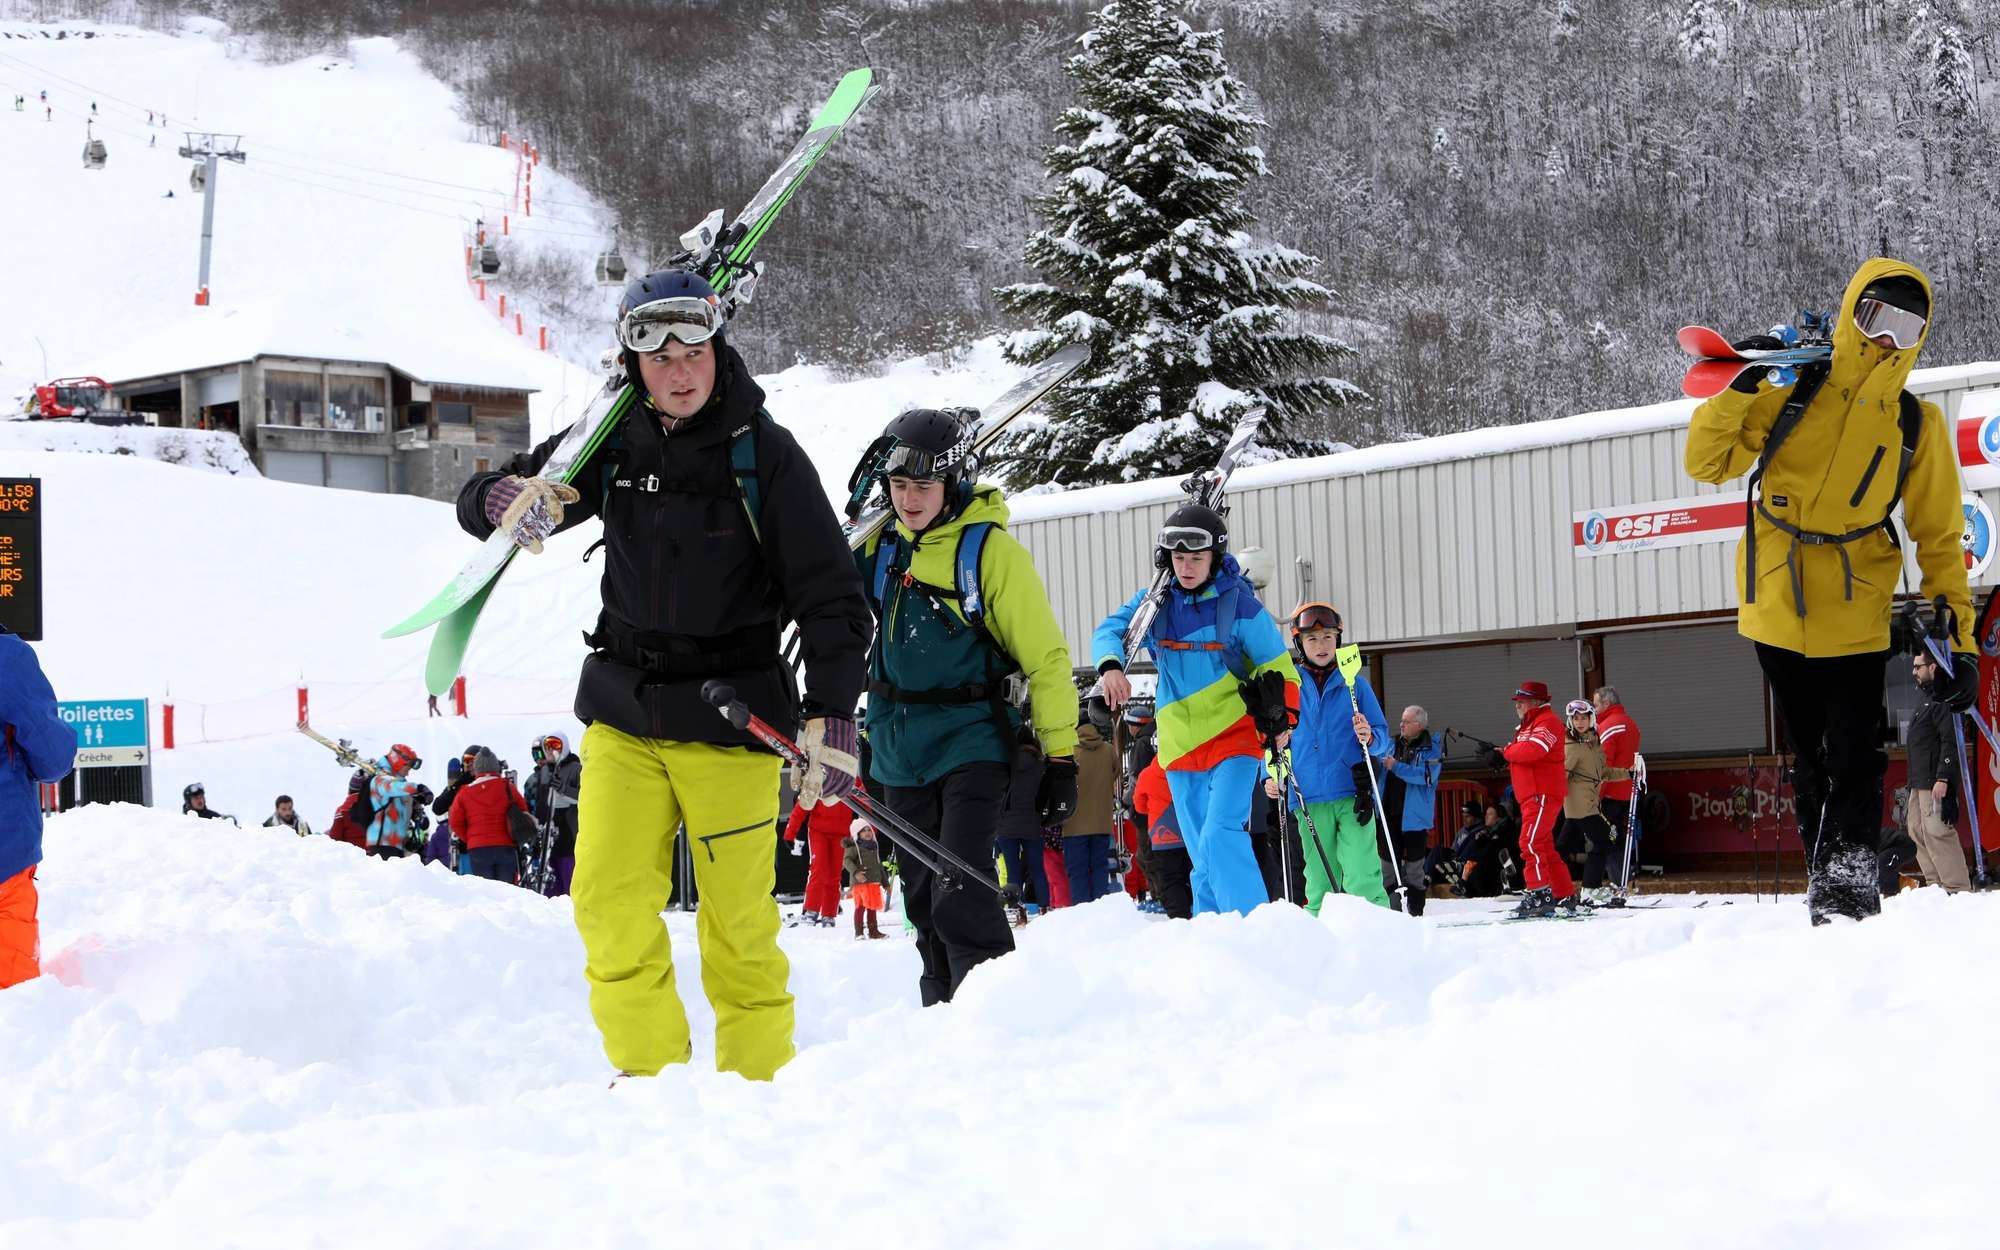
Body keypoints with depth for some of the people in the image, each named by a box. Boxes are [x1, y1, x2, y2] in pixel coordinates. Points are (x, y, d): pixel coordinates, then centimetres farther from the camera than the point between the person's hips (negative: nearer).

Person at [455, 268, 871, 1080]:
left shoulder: (764, 453, -7)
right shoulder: (614, 443, 2)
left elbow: (831, 598, -6)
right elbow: (477, 502, 7)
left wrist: (832, 719, -16)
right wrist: (512, 504, -18)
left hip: (730, 715, -3)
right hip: (623, 710, 3)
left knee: (737, 920, -1)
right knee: (608, 900, -5)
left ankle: (758, 1082, 13)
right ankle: (647, 1073, 7)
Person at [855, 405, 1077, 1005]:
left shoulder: (991, 550, -11)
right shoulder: (881, 545, 6)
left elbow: (1045, 656, -9)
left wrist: (1061, 759, -11)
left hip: (971, 744, -6)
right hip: (900, 752, 6)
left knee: (961, 897, -18)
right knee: (924, 902, 13)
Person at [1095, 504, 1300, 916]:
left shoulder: (1240, 604, -7)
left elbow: (1278, 667, 0)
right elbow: (1110, 631, -6)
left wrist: (1281, 715, -14)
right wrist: (1110, 666, -27)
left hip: (1234, 735, -4)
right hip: (1180, 743, 4)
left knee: (1221, 838, -22)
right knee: (1204, 860, 9)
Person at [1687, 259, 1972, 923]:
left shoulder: (1918, 425, 3)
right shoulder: (1791, 390, 0)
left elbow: (1939, 539, 6)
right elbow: (1707, 463, 0)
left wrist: (1959, 638, -1)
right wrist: (1738, 390, -17)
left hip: (1856, 618, 0)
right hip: (1777, 614, 1)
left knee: (1854, 767, -8)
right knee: (1811, 767, 10)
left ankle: (1849, 893, -6)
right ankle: (1825, 889, 17)